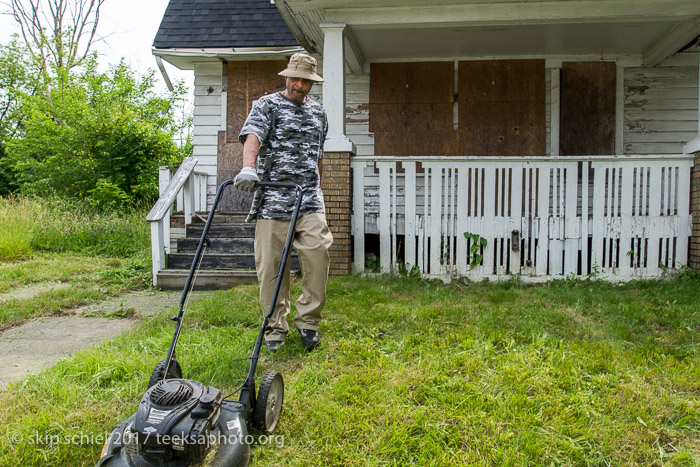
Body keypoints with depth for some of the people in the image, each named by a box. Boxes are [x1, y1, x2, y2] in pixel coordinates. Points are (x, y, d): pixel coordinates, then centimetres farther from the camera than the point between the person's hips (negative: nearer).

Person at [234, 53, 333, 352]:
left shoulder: (318, 112, 20)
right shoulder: (267, 105, 4)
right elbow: (252, 137, -15)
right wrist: (248, 168, -34)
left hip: (309, 201, 3)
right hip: (272, 199, -3)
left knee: (318, 255, -10)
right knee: (270, 264, 0)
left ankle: (308, 320, 8)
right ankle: (276, 327, 14)